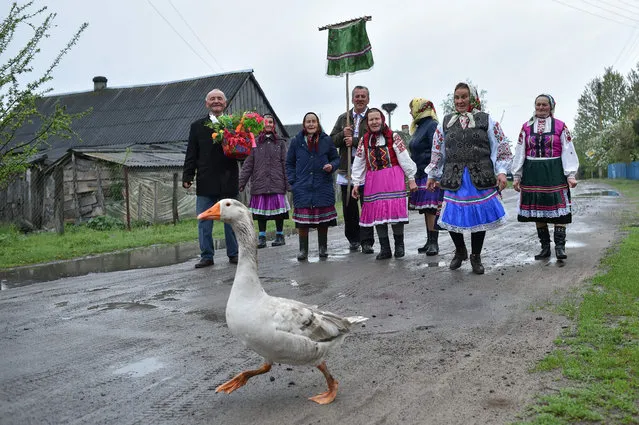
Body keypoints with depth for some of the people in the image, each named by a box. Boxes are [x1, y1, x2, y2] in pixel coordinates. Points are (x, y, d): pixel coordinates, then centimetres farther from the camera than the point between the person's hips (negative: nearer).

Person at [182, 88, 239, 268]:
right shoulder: (197, 126, 9)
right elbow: (191, 155, 6)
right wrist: (187, 176, -2)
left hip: (228, 182, -1)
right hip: (205, 183, 1)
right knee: (204, 223, 4)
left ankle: (234, 254, 18)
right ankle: (206, 256, 13)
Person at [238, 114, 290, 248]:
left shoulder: (280, 142, 10)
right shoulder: (255, 143, 8)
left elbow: (285, 164, 6)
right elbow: (248, 164, 5)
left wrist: (288, 183, -1)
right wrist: (241, 182, -2)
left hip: (277, 183, 0)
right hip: (260, 183, 0)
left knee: (278, 209, 0)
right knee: (261, 209, 2)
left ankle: (280, 235, 14)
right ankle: (262, 237, 10)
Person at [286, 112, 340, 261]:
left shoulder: (326, 140, 4)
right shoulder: (296, 141, 5)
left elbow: (336, 158, 11)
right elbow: (289, 163, 11)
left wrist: (331, 166, -10)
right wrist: (293, 181, 1)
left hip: (323, 187, 0)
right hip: (302, 188, 0)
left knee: (323, 218, 6)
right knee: (302, 220, -1)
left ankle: (323, 248, 20)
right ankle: (303, 250, 10)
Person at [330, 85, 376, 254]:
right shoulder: (343, 118, 15)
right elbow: (332, 141, 12)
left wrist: (354, 141, -14)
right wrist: (343, 134, -7)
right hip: (347, 167, 4)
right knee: (349, 206, 8)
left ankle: (367, 241, 4)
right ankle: (353, 239, 21)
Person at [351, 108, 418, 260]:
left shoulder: (393, 137, -1)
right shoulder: (364, 140, 9)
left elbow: (404, 159, -2)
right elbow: (358, 164, 11)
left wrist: (411, 178, -3)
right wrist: (356, 183, 8)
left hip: (393, 179, -3)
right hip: (373, 181, 4)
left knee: (395, 209, -8)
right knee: (376, 212, 1)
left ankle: (399, 245, 10)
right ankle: (384, 248, 11)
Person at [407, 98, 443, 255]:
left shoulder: (431, 125, -9)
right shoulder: (419, 127, 19)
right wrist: (414, 175, 21)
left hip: (429, 175, -9)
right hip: (420, 175, 9)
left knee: (430, 209, -9)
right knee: (425, 210, 10)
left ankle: (434, 243, -5)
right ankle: (429, 241, 15)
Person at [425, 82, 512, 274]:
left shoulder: (486, 120, 4)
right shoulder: (446, 122, 9)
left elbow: (502, 149, 4)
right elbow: (437, 152, 16)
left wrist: (501, 172, -6)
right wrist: (432, 175, 16)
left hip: (480, 178, -1)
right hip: (454, 178, 1)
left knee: (480, 216, 3)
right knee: (452, 217, -1)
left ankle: (476, 256, 24)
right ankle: (459, 251, 27)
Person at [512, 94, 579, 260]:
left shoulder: (560, 126, 4)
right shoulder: (526, 127, 9)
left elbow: (568, 151, 0)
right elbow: (519, 152, 9)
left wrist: (571, 175, -8)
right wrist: (516, 176, 5)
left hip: (554, 172, -2)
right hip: (532, 172, 3)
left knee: (558, 209, -8)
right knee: (537, 210, 4)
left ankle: (560, 246, -5)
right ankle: (545, 247, 13)